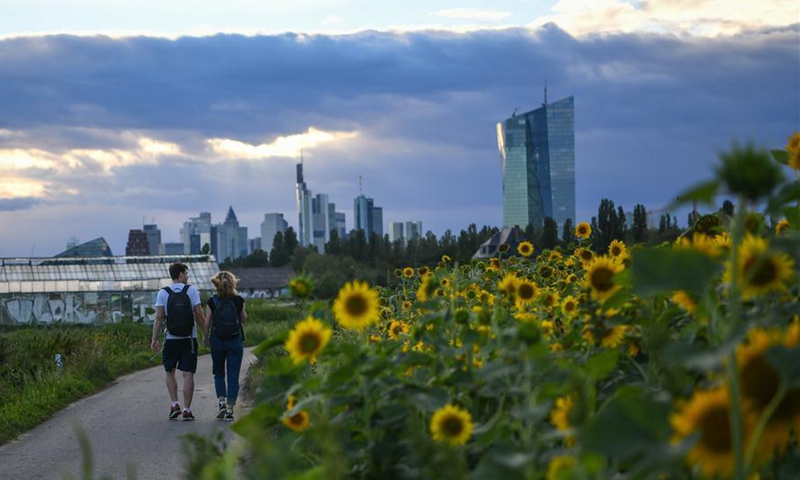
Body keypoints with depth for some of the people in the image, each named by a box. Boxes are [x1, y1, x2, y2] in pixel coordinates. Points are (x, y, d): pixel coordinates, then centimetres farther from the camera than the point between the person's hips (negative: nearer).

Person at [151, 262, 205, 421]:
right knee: (188, 373, 1)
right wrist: (204, 330, 9)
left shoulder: (163, 293, 0)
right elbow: (199, 314, -5)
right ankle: (187, 409, -1)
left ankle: (175, 404, 5)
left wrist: (154, 339, -5)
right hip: (189, 339, -1)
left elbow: (159, 317, -6)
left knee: (170, 372, 16)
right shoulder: (191, 290, -1)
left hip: (171, 339, 1)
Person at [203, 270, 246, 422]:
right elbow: (244, 319, 7)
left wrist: (205, 338, 9)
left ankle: (221, 401, 0)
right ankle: (230, 410, -1)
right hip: (235, 340, 0)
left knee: (219, 373, 17)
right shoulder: (238, 300, -4)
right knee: (233, 376, 3)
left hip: (217, 340, 0)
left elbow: (208, 323, -5)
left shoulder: (212, 301, -6)